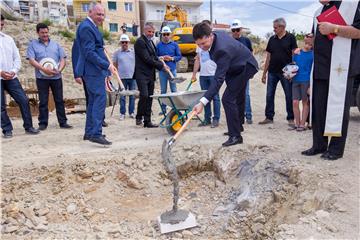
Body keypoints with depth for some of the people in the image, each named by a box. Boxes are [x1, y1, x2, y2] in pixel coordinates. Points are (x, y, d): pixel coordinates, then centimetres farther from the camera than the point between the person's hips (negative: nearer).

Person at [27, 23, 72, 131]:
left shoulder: (55, 44, 13)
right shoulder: (33, 44, 6)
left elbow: (63, 59, 8)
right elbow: (31, 60, -5)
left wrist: (59, 69, -10)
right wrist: (44, 69, -19)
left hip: (56, 77, 2)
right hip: (42, 77, -2)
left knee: (59, 100, 4)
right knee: (43, 101, 3)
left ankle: (63, 122, 10)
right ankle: (43, 123, 11)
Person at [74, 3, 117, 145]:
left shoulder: (91, 27, 19)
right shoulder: (86, 27, -13)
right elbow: (89, 53, -20)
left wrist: (106, 66, 18)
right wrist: (107, 65, -20)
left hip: (94, 69, 11)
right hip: (93, 70, -11)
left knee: (94, 100, 12)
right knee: (100, 99, -14)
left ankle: (89, 132, 19)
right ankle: (96, 134, -15)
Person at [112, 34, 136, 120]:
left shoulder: (133, 52, 8)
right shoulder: (117, 53, 5)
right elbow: (114, 65, 10)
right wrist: (117, 73, 1)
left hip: (132, 77, 1)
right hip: (122, 77, -1)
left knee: (132, 96, 6)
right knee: (122, 96, 2)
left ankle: (131, 112, 15)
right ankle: (122, 113, 10)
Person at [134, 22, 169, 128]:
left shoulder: (151, 42, 19)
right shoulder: (140, 42, -9)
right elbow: (147, 59, -16)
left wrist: (162, 65, 0)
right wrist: (161, 65, -10)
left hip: (150, 75, 8)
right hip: (142, 74, -8)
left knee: (149, 98, 6)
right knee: (144, 95, -16)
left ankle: (147, 121, 11)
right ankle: (139, 117, 3)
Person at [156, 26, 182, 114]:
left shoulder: (174, 45, 5)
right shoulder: (159, 45, 7)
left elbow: (179, 56, 5)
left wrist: (171, 58, -11)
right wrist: (160, 58, -10)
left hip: (172, 70, -1)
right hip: (162, 70, 1)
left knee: (173, 89, 4)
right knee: (163, 90, 5)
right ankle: (163, 109, 11)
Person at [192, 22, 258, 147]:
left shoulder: (222, 50, -39)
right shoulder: (218, 34, -12)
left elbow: (219, 79, -43)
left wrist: (203, 102, -49)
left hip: (245, 68, -10)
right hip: (238, 66, 10)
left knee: (228, 99, -18)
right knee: (237, 98, 22)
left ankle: (235, 136, -11)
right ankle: (237, 126, 41)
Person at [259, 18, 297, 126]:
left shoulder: (290, 38, -1)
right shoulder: (272, 39, 10)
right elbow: (268, 57, 12)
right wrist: (264, 73, 9)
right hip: (272, 72, 4)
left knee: (289, 96, 3)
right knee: (269, 95, 5)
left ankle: (290, 118, 13)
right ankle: (269, 117, 14)